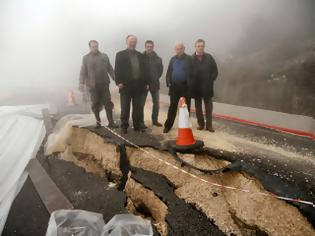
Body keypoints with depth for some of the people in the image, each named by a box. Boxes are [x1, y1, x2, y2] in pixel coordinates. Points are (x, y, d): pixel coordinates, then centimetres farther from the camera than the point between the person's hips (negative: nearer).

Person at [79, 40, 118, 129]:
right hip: (92, 85, 0)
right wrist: (82, 82, -7)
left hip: (104, 84, 1)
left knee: (107, 103, -2)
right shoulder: (86, 58, 8)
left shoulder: (104, 56, 10)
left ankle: (111, 122, 1)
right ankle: (98, 122, 15)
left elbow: (110, 69, 11)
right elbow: (83, 71, 4)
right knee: (95, 104, 3)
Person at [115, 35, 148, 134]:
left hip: (138, 85, 3)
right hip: (126, 85, -3)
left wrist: (145, 83, 6)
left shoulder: (140, 55, 14)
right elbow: (117, 70, -3)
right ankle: (124, 126, 13)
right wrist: (118, 82, -13)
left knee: (137, 108, 8)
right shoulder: (120, 54, 3)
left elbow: (143, 69, 12)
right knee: (125, 108, 3)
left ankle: (137, 125, 18)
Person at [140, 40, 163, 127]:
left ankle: (155, 120, 23)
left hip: (155, 83, 3)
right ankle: (141, 122, 11)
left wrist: (156, 77, 5)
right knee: (141, 103, 1)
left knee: (156, 103, 9)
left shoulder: (158, 58, 2)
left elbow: (160, 69, 13)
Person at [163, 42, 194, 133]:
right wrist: (168, 82, -2)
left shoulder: (189, 59, -2)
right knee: (172, 107, 6)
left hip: (185, 87, -3)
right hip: (174, 86, 3)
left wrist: (190, 85, -14)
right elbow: (169, 72, 11)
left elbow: (191, 73, -6)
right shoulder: (173, 59, 10)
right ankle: (168, 125, 13)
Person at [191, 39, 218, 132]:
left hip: (207, 86, 1)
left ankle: (209, 125, 11)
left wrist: (211, 80, -4)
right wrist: (192, 83, -8)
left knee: (208, 106, 4)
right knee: (198, 106, 7)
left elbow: (215, 70, 4)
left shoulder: (209, 57, 2)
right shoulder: (191, 58, -3)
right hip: (196, 87, 0)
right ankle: (201, 124, 18)